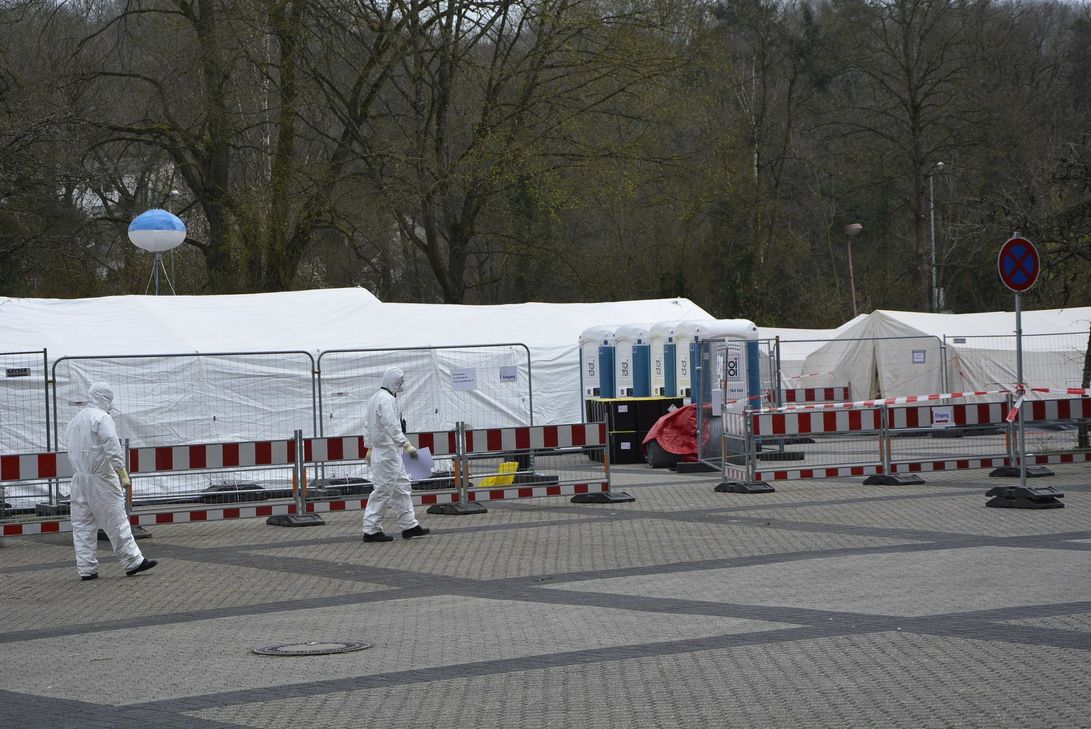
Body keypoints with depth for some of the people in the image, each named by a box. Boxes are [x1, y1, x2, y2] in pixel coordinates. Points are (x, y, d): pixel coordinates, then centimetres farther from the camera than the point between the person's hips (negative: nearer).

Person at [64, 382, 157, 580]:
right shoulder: (102, 418, -10)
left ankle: (86, 568, 8)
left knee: (82, 525, 7)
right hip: (101, 478, -8)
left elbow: (71, 447, 17)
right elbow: (113, 449, -18)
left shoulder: (76, 419, 16)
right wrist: (123, 474, -18)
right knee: (115, 521, -3)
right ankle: (132, 562, 1)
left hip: (79, 479, 8)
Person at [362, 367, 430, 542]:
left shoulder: (375, 398, 15)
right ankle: (371, 531, -2)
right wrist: (406, 445, -28)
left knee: (402, 488, 13)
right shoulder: (387, 399, -17)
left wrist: (370, 448, 26)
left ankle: (409, 525, 17)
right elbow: (392, 426, -26)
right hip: (387, 453, -11)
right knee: (382, 490, -6)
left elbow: (369, 426, 22)